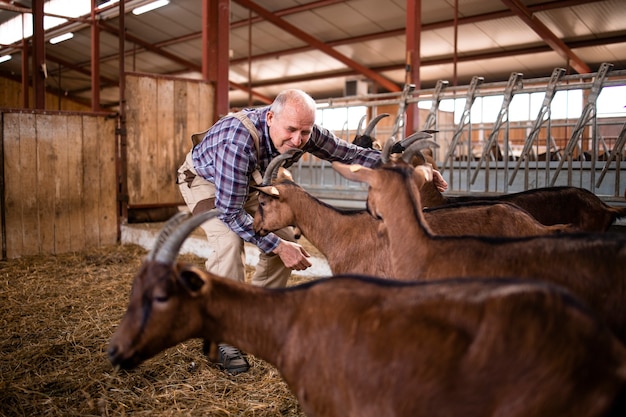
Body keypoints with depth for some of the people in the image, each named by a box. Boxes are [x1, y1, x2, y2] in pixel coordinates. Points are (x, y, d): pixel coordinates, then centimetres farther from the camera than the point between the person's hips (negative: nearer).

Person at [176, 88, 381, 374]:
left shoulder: (305, 133, -25)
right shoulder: (239, 141, -43)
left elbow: (350, 154, -13)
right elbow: (230, 211, -38)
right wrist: (278, 246, -37)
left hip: (249, 182, 6)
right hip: (203, 178, -6)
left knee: (284, 238, -5)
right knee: (229, 240, -29)